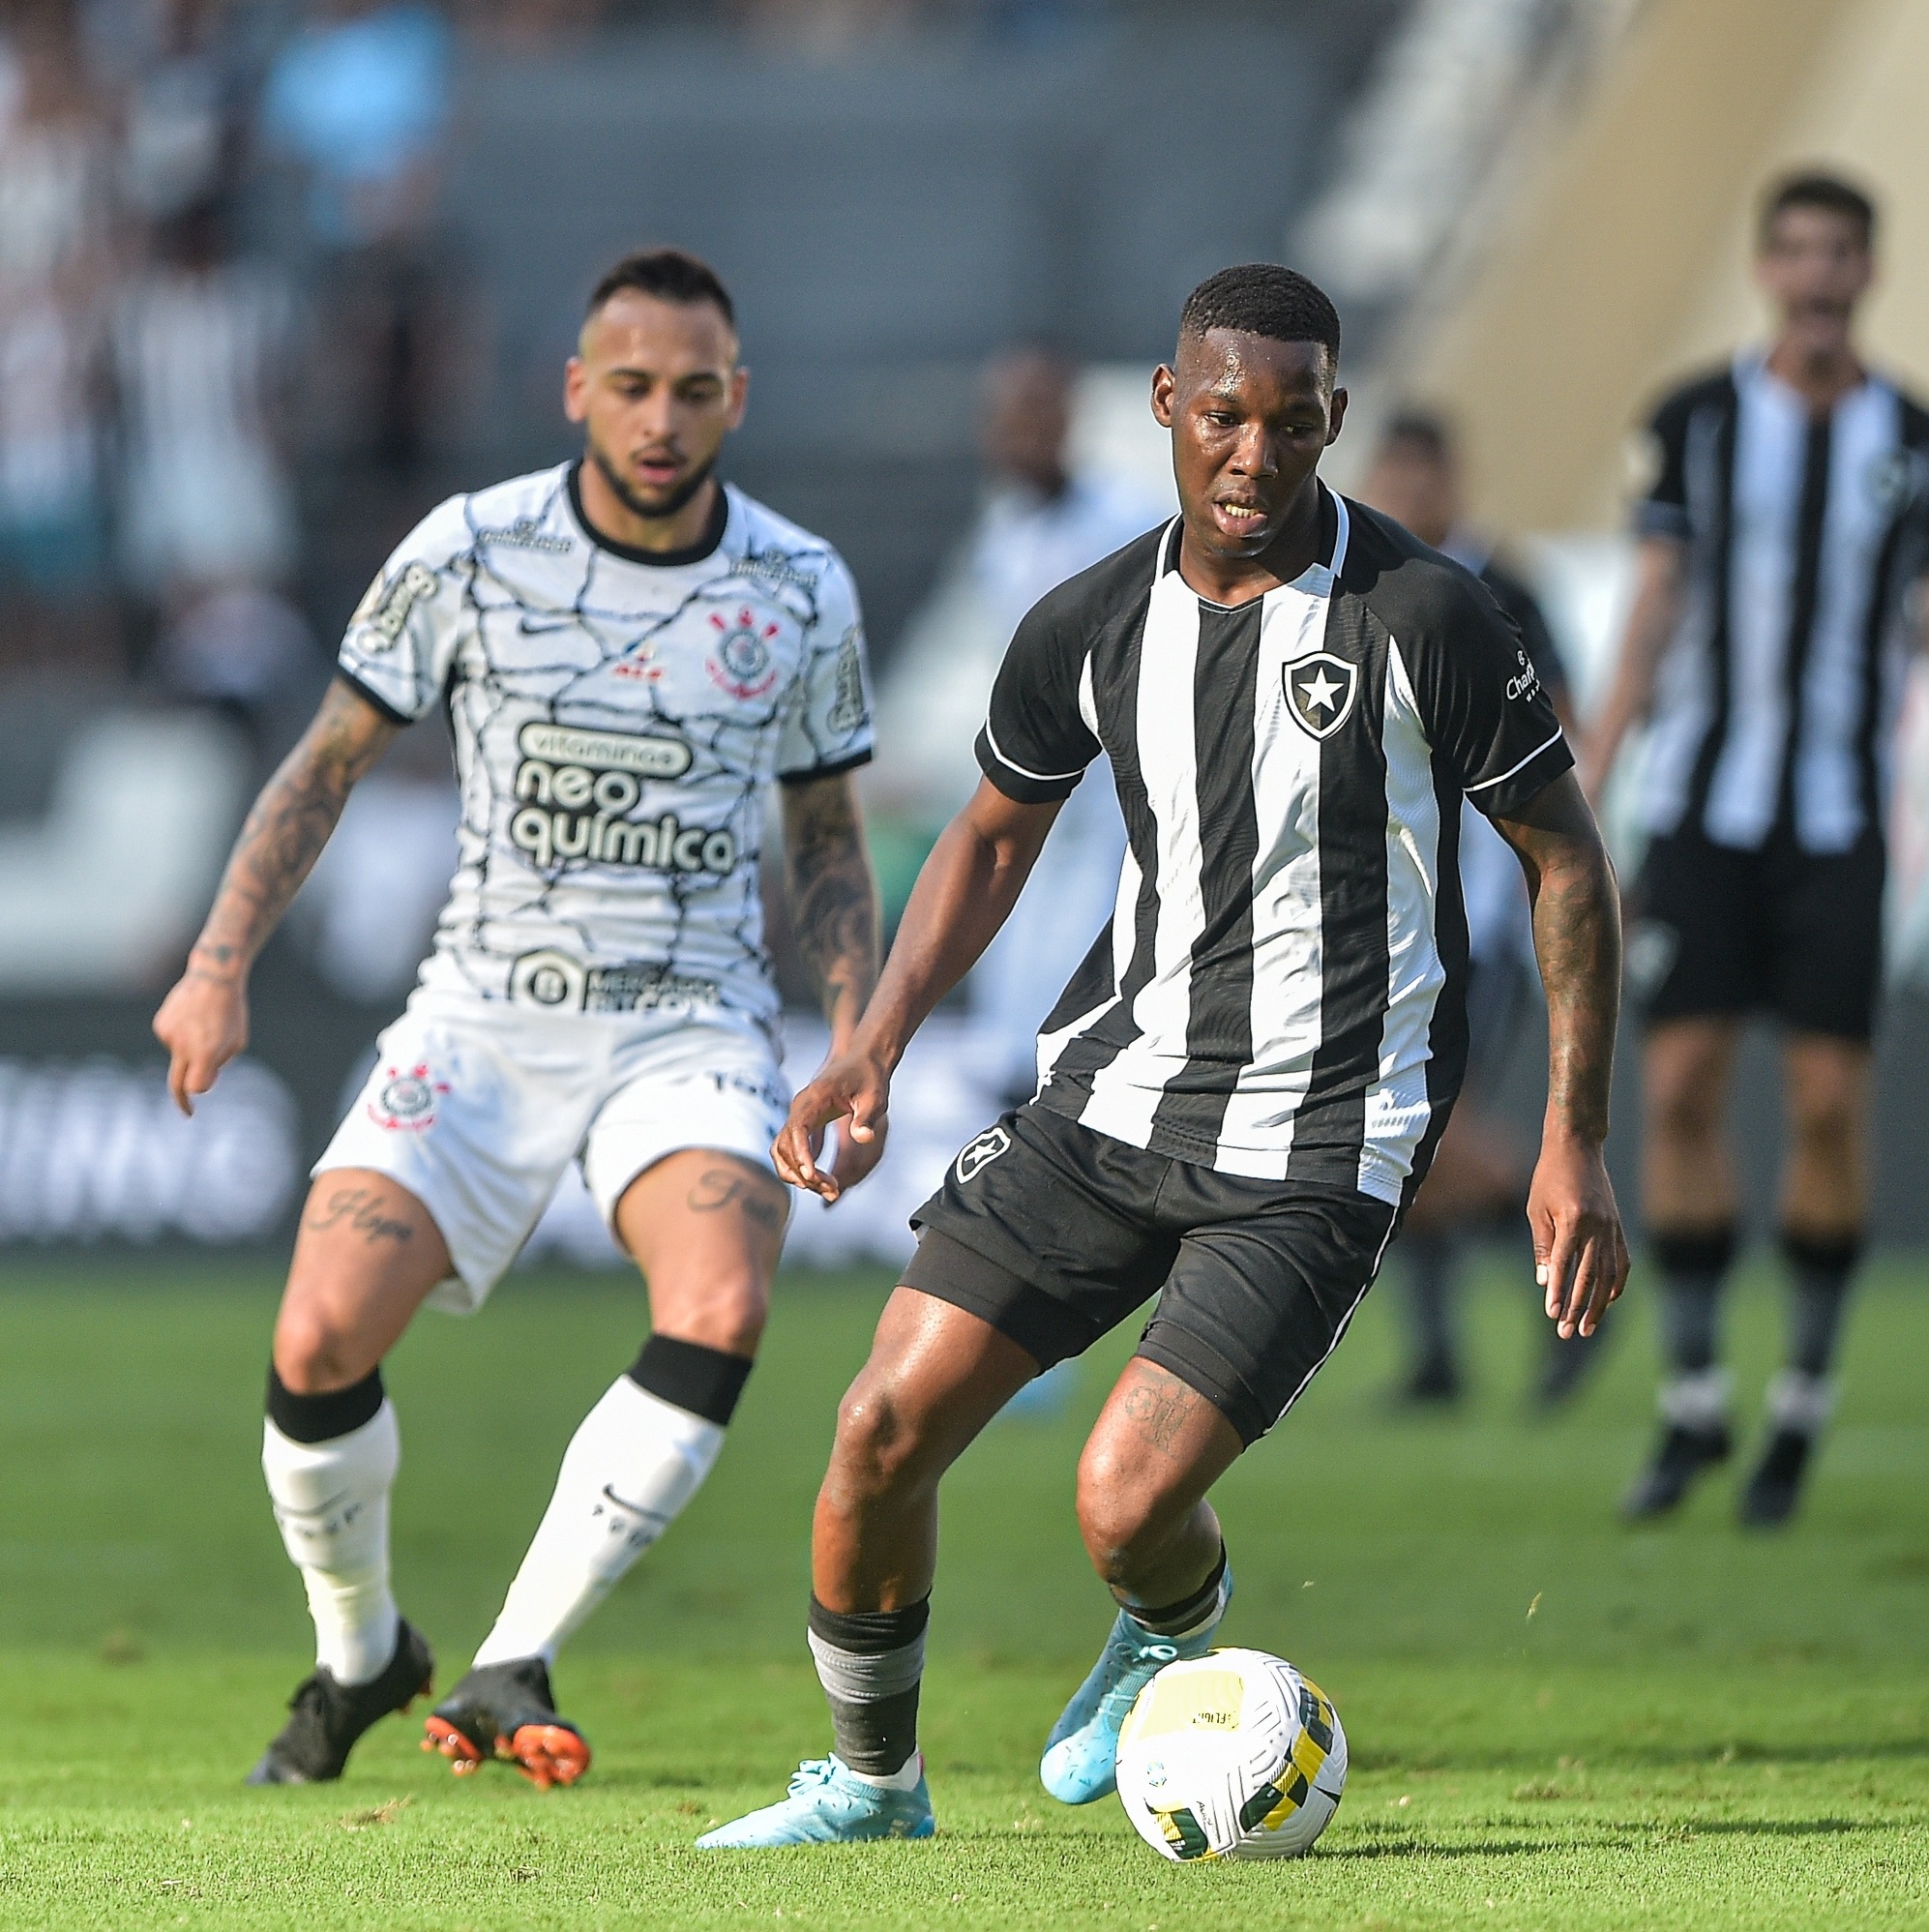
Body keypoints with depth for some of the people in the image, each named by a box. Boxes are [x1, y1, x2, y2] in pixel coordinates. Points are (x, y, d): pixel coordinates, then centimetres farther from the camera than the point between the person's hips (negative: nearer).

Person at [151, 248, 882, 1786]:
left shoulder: (802, 592, 0)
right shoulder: (469, 552, -5)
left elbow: (830, 844, 12)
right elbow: (331, 762, 6)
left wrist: (859, 1051, 0)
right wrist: (222, 963, -3)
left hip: (692, 1026, 0)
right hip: (487, 1012, 0)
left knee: (721, 1313, -29)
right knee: (320, 1340, -16)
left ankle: (515, 1665, -19)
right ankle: (360, 1653, 13)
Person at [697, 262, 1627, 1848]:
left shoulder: (1422, 617, -12)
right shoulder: (1093, 628, 2)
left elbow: (1566, 858, -4)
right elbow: (997, 834, 19)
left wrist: (1576, 1142, -8)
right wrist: (876, 1045, 6)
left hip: (1317, 1147, -4)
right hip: (1114, 1095, 5)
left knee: (1127, 1503, -17)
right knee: (885, 1427, -4)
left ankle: (1173, 1639, 21)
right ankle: (871, 1781, 19)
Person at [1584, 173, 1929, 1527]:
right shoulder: (1700, 422, 4)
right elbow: (1655, 615, 6)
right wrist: (1584, 793, 0)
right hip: (1704, 806, 0)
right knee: (1682, 1087, -6)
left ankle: (1806, 1402, 9)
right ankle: (1694, 1402, 5)